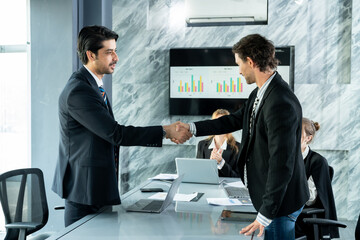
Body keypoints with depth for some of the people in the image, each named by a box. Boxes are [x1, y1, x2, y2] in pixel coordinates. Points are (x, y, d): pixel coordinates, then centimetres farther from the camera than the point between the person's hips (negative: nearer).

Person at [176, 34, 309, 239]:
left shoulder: (281, 104, -27)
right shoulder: (261, 93, 4)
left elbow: (282, 164, -28)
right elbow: (235, 120, 17)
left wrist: (266, 214, -24)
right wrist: (192, 128, 17)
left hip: (280, 199, -9)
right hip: (268, 193, 9)